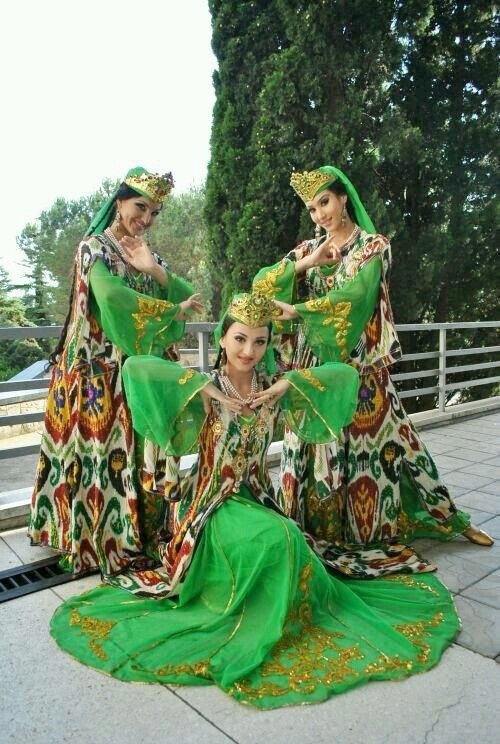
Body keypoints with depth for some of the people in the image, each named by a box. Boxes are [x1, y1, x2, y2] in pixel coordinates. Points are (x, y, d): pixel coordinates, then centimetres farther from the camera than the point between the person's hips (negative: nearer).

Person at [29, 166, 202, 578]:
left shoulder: (147, 252, 16)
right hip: (103, 371, -6)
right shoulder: (94, 247, -4)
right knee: (107, 453, -3)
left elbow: (188, 295, 4)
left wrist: (156, 270, -12)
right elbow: (112, 297, -23)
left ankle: (142, 535, 20)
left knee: (142, 453, 9)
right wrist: (172, 311, -13)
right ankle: (105, 541, 9)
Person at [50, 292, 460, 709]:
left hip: (256, 498, 4)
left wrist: (288, 383, -14)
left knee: (288, 540, -24)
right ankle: (256, 628, -3)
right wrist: (205, 388, -26)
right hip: (212, 503, -4)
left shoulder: (273, 389, -2)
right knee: (276, 538, -28)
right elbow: (135, 368, -27)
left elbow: (345, 374, -2)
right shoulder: (206, 389, -13)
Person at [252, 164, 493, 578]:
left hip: (357, 365, -3)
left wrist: (296, 310, -17)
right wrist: (305, 263, -11)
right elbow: (261, 283, 1)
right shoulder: (307, 249, 11)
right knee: (312, 448, 4)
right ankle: (315, 528, 20)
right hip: (311, 366, 4)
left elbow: (355, 295, -19)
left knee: (373, 445, 4)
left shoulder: (374, 245, -1)